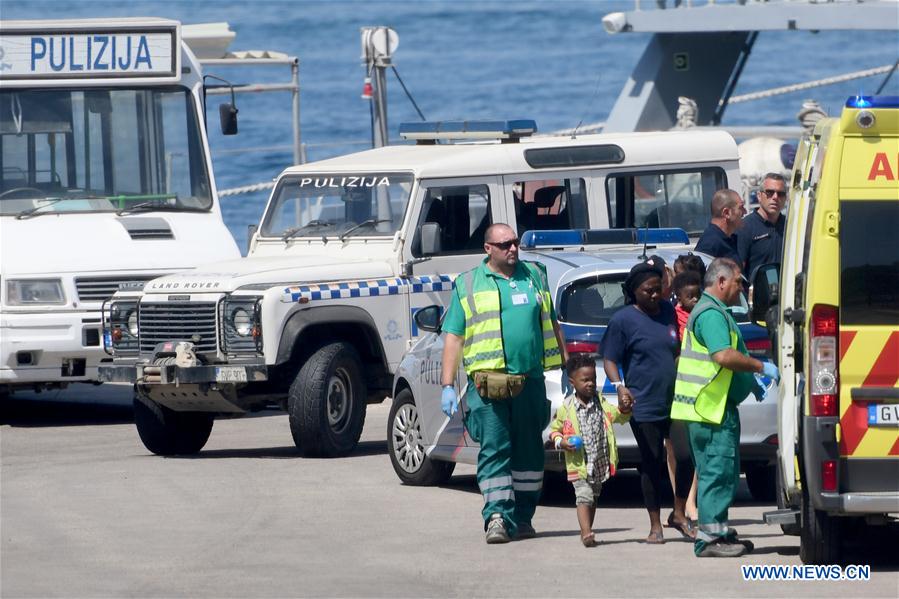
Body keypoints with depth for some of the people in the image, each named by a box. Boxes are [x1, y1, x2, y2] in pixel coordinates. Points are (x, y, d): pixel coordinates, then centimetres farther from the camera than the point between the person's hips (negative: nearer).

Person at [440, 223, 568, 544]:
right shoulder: (468, 285, 6)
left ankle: (522, 516, 15)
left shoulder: (534, 275, 15)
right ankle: (497, 515, -13)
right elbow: (453, 337, 4)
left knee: (528, 451, 7)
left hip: (530, 381, 3)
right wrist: (447, 386, -2)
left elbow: (552, 324, 20)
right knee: (494, 449, -9)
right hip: (488, 382, -3)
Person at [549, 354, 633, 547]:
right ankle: (586, 533, -24)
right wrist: (560, 441, -13)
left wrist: (624, 409, -26)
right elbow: (554, 430, 6)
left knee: (593, 498, 14)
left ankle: (586, 532, 25)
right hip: (579, 464, -4)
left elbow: (615, 415, -5)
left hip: (600, 462, 4)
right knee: (584, 497, -16)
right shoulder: (565, 408, -4)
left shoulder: (601, 403, 4)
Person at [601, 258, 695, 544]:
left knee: (687, 456, -5)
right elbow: (609, 359, -5)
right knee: (652, 465, 2)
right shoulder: (623, 320, -5)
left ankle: (678, 513, 15)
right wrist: (619, 386, -22)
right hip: (644, 406, -4)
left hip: (676, 403, 4)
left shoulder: (668, 312, 10)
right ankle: (655, 526, 11)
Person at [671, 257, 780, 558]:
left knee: (719, 471, 14)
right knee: (718, 470, -9)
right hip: (711, 407, -11)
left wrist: (752, 384, 26)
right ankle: (710, 537, -10)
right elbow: (724, 356, -27)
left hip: (713, 406, 11)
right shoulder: (712, 313, -14)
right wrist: (762, 367, -17)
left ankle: (718, 533, 19)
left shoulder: (712, 311, 22)